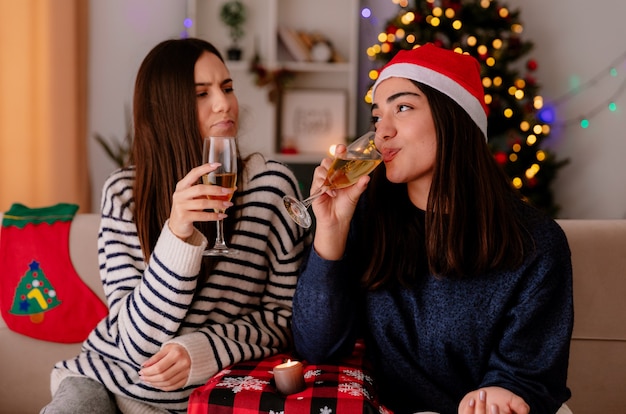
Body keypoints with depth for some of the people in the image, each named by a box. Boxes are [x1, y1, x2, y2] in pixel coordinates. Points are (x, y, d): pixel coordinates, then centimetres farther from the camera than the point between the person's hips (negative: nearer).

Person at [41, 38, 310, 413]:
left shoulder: (271, 185, -8)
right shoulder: (124, 193, -6)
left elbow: (285, 314, -2)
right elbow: (138, 342, -13)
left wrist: (202, 350, -19)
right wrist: (178, 234, -27)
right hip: (105, 377, 1)